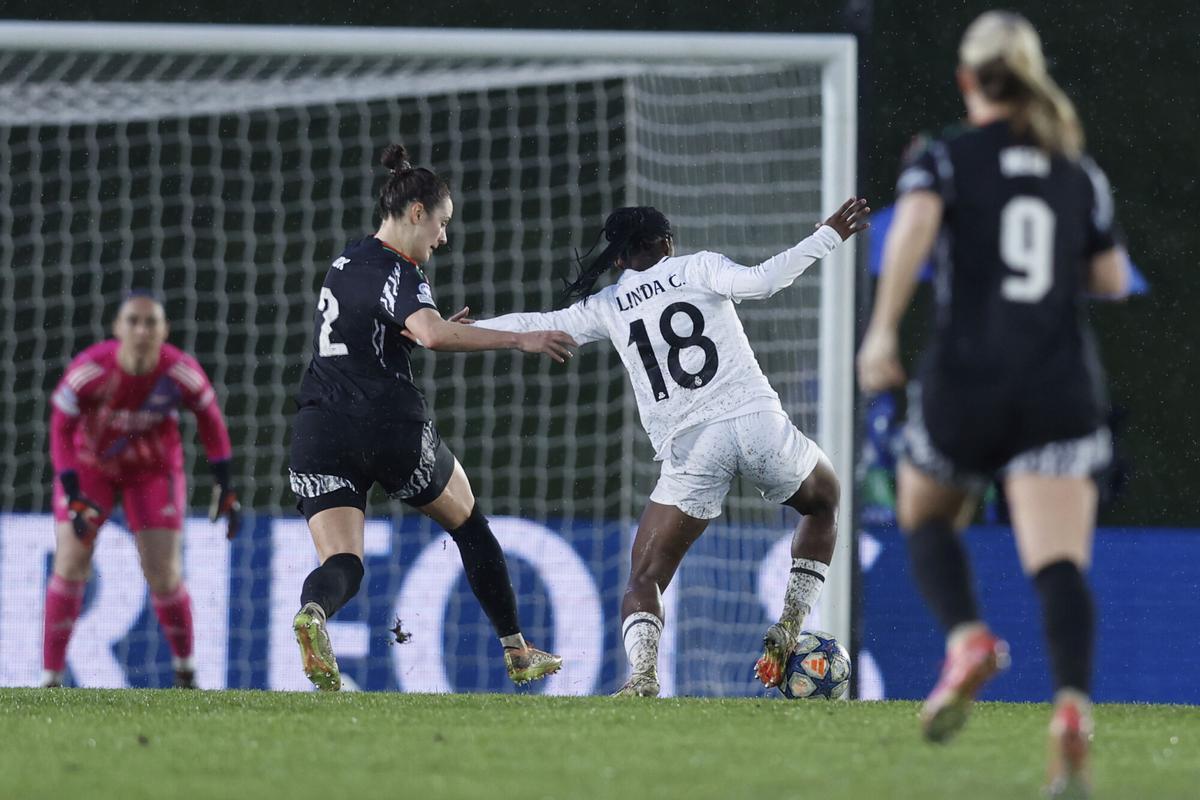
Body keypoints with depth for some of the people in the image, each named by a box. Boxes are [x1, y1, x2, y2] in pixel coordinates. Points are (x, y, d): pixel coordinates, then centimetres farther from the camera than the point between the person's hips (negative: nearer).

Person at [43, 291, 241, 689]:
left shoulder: (181, 372, -24)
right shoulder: (88, 370, -29)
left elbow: (211, 421, -6)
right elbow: (61, 429, -17)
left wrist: (225, 489, -3)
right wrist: (73, 498, -22)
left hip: (153, 469, 1)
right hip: (90, 465, -1)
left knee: (164, 577, -5)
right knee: (70, 564, -12)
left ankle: (185, 671, 21)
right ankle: (51, 678, -6)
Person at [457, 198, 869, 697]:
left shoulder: (608, 307, 13)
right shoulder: (697, 268, 8)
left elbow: (537, 326, 15)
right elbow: (759, 282, -8)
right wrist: (829, 237, -4)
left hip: (689, 448, 0)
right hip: (757, 420, 0)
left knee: (644, 578, 6)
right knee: (824, 503, 29)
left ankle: (642, 678, -22)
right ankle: (790, 629, 15)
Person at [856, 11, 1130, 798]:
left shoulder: (945, 159, 4)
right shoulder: (1079, 173, 13)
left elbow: (914, 223, -16)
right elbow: (1113, 278, 17)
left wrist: (882, 331, -21)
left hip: (966, 378, -1)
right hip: (1062, 391, 1)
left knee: (927, 518, 24)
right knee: (1060, 566, -9)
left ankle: (969, 639, -3)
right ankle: (1073, 705, -34)